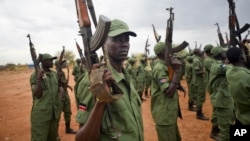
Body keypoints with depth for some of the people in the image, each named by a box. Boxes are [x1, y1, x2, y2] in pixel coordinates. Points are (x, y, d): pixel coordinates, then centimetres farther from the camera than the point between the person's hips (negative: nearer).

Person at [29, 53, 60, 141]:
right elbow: (37, 95, -16)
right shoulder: (35, 75, -10)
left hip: (54, 113, 6)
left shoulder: (54, 74, 8)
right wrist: (39, 78, -23)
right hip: (41, 113, -6)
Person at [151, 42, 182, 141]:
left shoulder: (165, 66, 11)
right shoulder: (160, 68, -20)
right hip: (164, 114, -10)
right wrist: (177, 71, -25)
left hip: (169, 113, 10)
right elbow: (169, 92, -28)